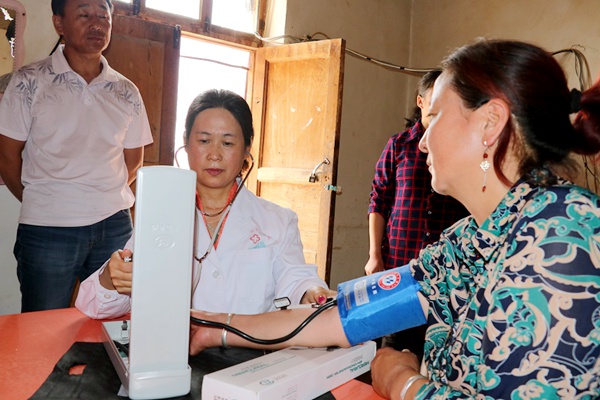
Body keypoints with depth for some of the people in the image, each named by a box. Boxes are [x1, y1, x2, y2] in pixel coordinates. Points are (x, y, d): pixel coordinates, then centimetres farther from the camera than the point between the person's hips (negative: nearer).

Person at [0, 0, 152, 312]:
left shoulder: (127, 93, 7)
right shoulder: (29, 82, -2)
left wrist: (104, 200, 9)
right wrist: (42, 203, 5)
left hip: (114, 227, 3)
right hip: (48, 229, -2)